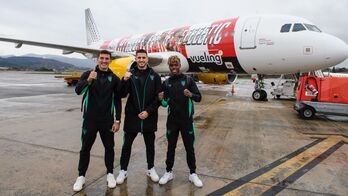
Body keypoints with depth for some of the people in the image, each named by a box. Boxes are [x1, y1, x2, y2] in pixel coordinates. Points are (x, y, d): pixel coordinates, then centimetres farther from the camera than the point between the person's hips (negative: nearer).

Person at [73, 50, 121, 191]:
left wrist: (117, 120, -2)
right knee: (85, 148, 10)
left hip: (107, 121, 1)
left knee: (109, 147, 11)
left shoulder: (114, 78, 2)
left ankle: (110, 174, 28)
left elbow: (117, 100, 3)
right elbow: (78, 91, -16)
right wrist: (88, 80, -35)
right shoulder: (88, 74, -1)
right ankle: (81, 176, 26)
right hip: (90, 119, -1)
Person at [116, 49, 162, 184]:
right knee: (127, 144, 10)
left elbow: (158, 97, -2)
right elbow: (122, 95, -7)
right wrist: (125, 80, -24)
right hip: (132, 116, 0)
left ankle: (151, 169, 33)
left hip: (149, 117, 1)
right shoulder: (130, 74, 0)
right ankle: (123, 170, 27)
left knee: (150, 145, 14)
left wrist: (148, 111, -13)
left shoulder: (154, 76, 0)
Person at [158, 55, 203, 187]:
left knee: (190, 147, 8)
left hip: (187, 120, -1)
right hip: (172, 121, 2)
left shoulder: (188, 80, -1)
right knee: (171, 147, 12)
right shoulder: (166, 83, 5)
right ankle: (169, 172, 27)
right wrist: (161, 99, -16)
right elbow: (165, 104, 7)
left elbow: (199, 97, -4)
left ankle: (192, 174, 23)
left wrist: (190, 94, -24)